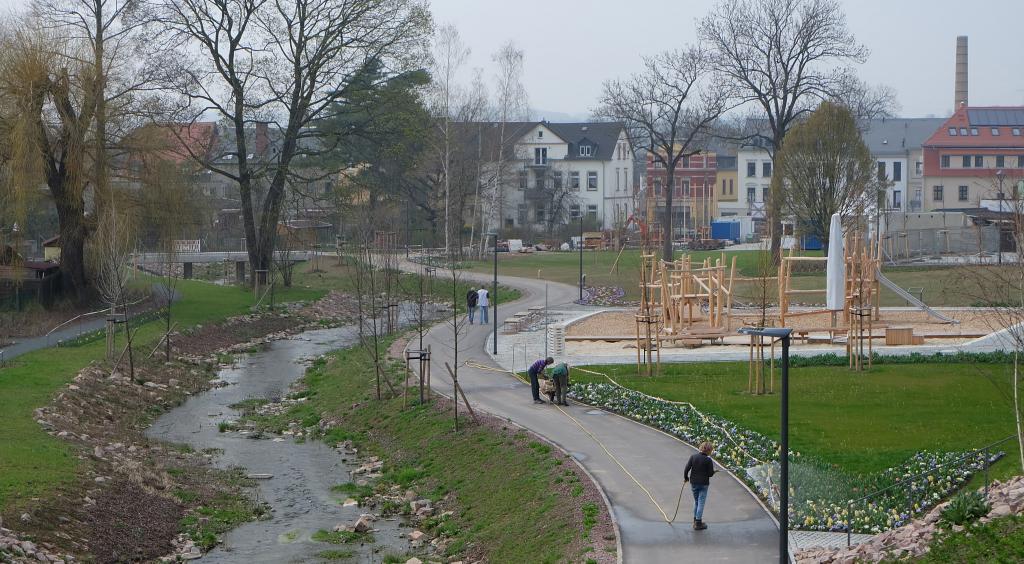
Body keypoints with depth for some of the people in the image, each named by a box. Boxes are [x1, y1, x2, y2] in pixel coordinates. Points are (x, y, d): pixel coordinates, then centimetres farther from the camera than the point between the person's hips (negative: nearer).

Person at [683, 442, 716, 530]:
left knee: (696, 501, 19)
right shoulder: (708, 460, -14)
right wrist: (713, 471, 11)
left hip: (693, 482, 4)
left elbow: (687, 469, -5)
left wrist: (686, 478, 11)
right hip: (704, 484, -4)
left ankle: (695, 521, 25)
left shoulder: (693, 456, -4)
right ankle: (698, 523, 5)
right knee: (701, 502, 3)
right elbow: (710, 474, -11)